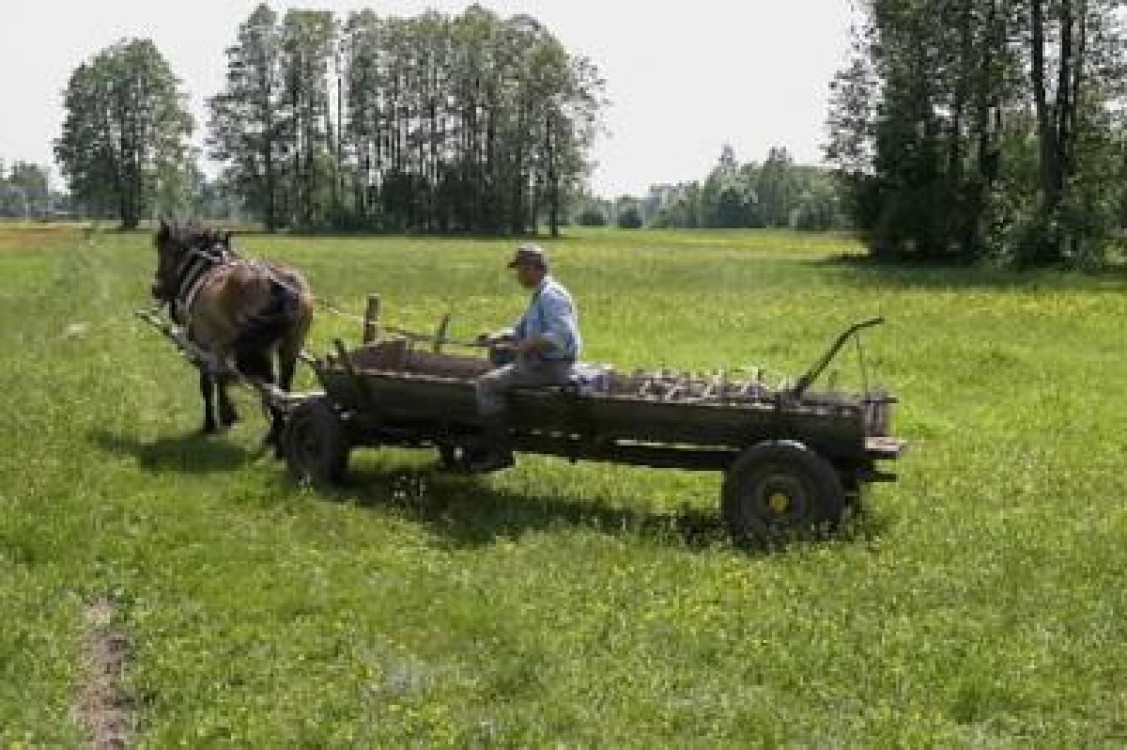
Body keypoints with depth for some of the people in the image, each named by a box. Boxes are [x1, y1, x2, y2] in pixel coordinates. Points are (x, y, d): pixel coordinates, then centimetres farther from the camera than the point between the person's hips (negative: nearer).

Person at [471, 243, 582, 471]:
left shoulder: (550, 296, -18)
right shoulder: (540, 295, 17)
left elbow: (561, 336, -30)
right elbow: (521, 329, 23)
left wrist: (526, 345, -26)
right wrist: (496, 337, 7)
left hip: (549, 367, -11)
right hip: (539, 360, 11)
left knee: (488, 383, -18)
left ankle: (500, 453, -18)